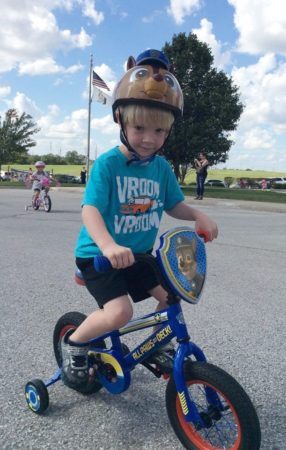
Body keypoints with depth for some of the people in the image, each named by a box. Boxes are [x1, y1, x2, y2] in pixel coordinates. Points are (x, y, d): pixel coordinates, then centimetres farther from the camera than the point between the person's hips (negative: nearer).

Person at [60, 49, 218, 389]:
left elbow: (174, 205, 10)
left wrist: (199, 217, -11)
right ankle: (74, 342, 7)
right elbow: (90, 209, -27)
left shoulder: (162, 167, 0)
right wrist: (108, 246, -45)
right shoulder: (107, 163, -18)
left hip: (139, 254, 7)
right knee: (119, 313, -22)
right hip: (99, 255, -6)